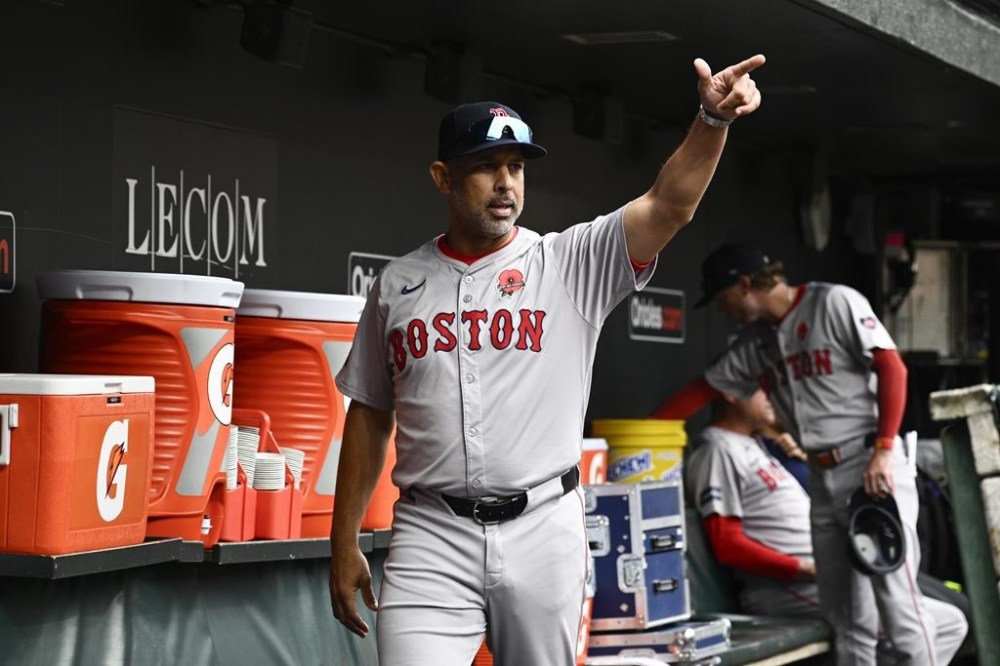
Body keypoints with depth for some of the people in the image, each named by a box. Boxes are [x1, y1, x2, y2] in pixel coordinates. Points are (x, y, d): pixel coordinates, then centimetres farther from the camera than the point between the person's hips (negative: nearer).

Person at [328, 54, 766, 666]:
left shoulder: (572, 263, 2)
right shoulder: (397, 284, 8)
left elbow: (669, 205, -13)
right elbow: (370, 415, 12)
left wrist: (713, 119, -31)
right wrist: (345, 544, 10)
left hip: (544, 532, 0)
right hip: (431, 538, 0)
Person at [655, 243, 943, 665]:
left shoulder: (834, 303, -5)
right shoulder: (755, 341, 15)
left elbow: (892, 369, -10)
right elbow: (702, 390, 23)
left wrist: (884, 450, -17)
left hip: (872, 468, -7)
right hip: (822, 477, 7)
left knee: (896, 602, -10)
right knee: (846, 618, 7)